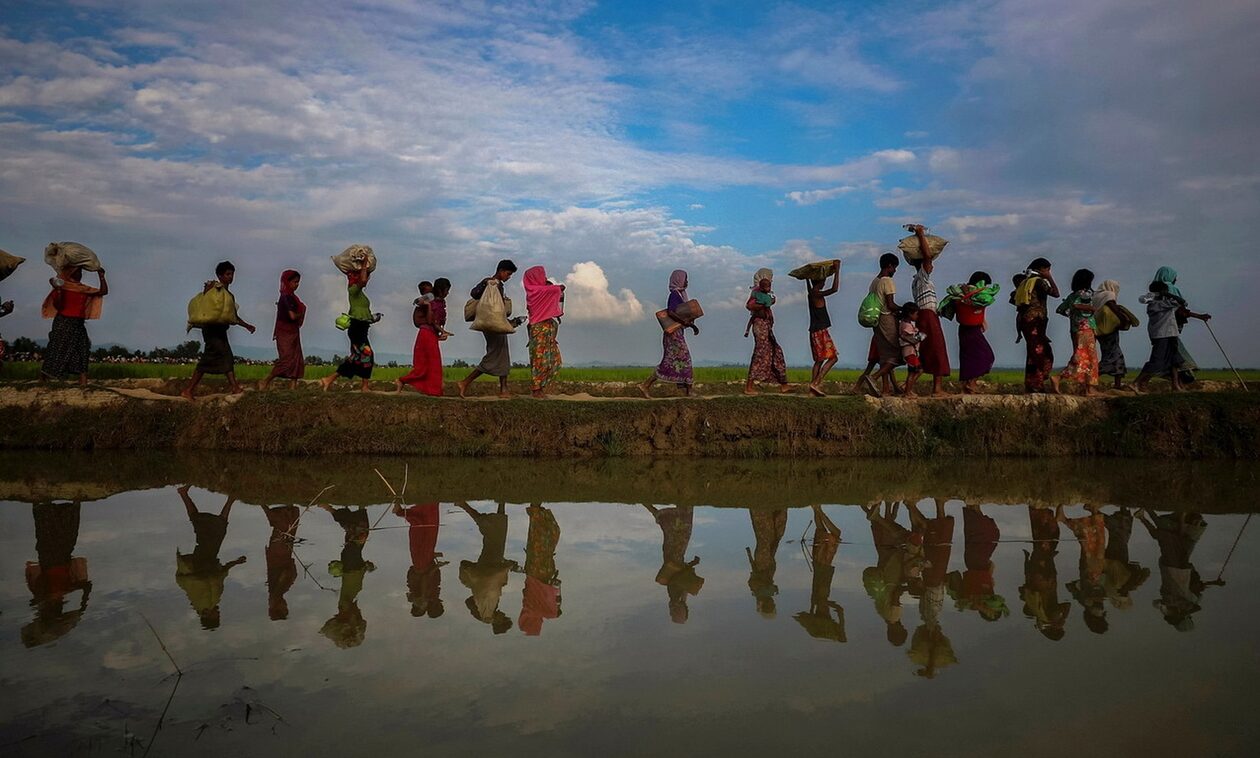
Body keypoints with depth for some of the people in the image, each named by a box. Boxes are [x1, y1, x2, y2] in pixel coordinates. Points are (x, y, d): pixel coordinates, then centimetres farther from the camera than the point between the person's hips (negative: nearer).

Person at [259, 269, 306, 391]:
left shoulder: (289, 296, 11)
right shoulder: (287, 297, -17)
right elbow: (292, 316, -24)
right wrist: (301, 313, -8)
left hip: (292, 333, 9)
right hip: (286, 334, -9)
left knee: (296, 360, 8)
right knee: (287, 359, -9)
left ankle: (293, 385, 9)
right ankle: (265, 382, -3)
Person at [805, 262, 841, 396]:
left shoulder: (810, 293, 11)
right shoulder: (817, 294, -15)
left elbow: (808, 283, 34)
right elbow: (835, 289, -26)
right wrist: (837, 270, -22)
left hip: (815, 331, 9)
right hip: (821, 331, -9)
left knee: (819, 360, 12)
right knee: (833, 357, -8)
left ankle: (813, 388, 7)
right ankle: (816, 384, -16)